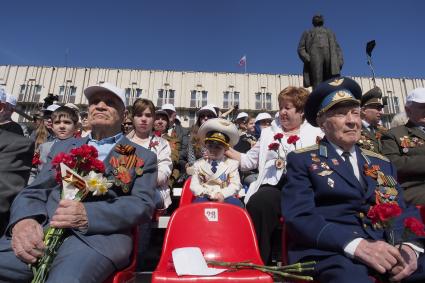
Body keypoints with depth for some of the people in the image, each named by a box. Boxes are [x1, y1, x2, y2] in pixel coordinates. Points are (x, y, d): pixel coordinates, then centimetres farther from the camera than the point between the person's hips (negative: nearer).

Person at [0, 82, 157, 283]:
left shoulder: (143, 157, 12)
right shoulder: (63, 147, 23)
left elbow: (143, 205, 0)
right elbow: (34, 192, 14)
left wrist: (88, 215, -17)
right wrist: (24, 220, -11)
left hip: (100, 235, -4)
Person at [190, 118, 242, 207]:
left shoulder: (232, 164, 10)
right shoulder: (199, 164, 12)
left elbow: (235, 185, 2)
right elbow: (194, 185, 5)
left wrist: (223, 194, -16)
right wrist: (207, 194, -14)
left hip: (225, 198, 1)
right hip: (205, 198, 0)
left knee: (237, 205, -31)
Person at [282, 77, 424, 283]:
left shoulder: (382, 164, 20)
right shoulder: (302, 160, 4)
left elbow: (402, 213, 15)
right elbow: (299, 216, -7)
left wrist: (408, 246, -9)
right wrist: (356, 245, -20)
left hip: (388, 251, 5)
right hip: (333, 252, -4)